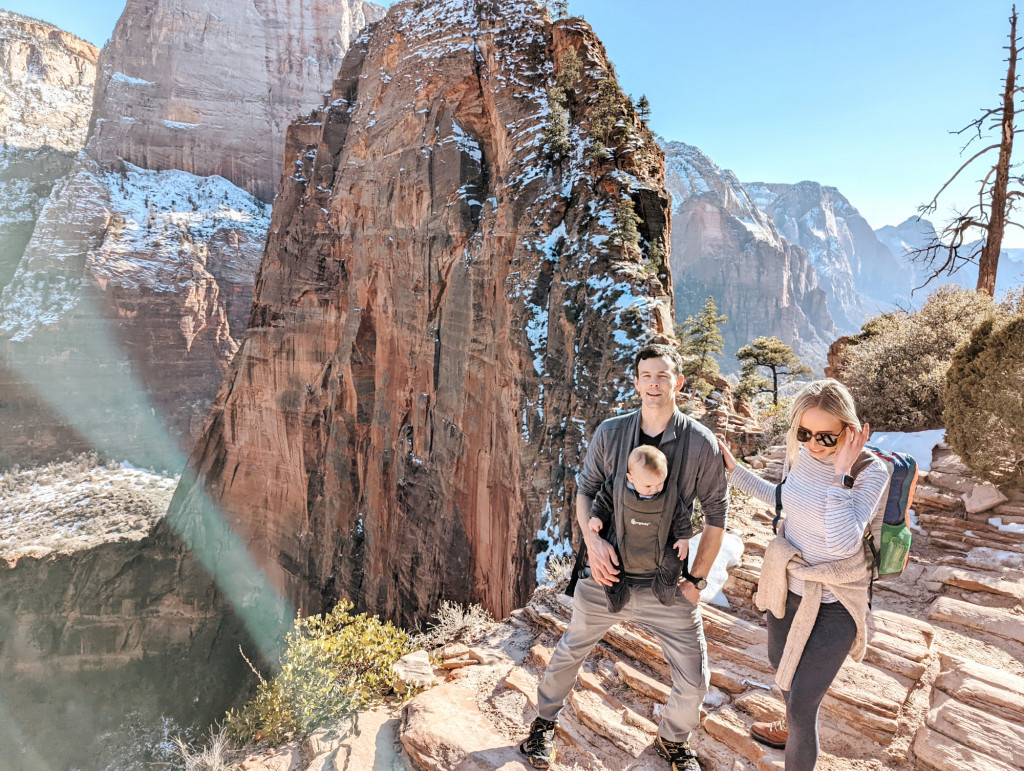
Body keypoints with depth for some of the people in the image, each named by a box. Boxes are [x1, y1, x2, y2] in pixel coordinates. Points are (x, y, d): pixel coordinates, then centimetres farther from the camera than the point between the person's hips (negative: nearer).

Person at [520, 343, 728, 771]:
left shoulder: (701, 443, -9)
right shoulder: (610, 433, -6)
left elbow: (717, 514, -1)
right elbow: (585, 488, 6)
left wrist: (696, 579, -2)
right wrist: (592, 539, -10)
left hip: (668, 586, 0)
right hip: (607, 576, 1)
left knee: (693, 683, 7)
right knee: (568, 655, 16)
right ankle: (544, 723, 46)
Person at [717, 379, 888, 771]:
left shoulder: (870, 471, -25)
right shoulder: (801, 454, -10)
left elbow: (842, 542, -35)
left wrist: (841, 473, -34)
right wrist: (733, 469, 5)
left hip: (832, 604, -6)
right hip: (787, 583, 7)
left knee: (801, 705, 0)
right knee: (780, 664, 30)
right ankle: (792, 728, 61)